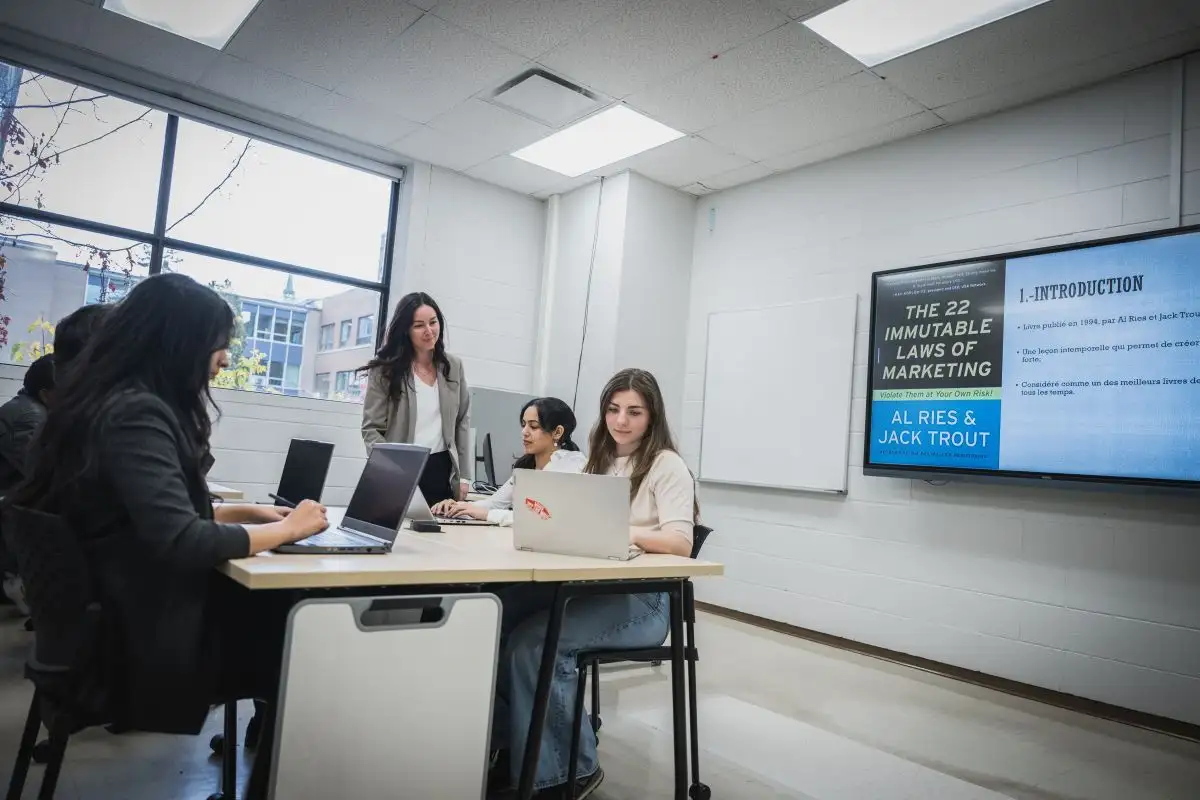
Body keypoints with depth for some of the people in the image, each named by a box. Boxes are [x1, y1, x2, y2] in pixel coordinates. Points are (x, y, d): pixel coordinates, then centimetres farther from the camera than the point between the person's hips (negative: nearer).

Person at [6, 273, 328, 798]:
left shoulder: (116, 401, 8)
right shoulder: (135, 413, -24)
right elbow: (181, 541, -32)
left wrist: (244, 513, 6)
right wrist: (287, 529, -19)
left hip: (115, 613, 9)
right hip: (145, 635, -9)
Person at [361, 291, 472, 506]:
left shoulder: (454, 367, 7)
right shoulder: (385, 370, -3)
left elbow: (463, 422, 10)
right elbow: (371, 428, -5)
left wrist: (464, 475, 4)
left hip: (442, 471, 3)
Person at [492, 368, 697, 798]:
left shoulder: (667, 465, -5)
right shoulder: (599, 461, 18)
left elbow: (680, 542, -17)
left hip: (642, 599, -6)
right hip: (591, 585, 6)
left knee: (533, 640, -26)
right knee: (499, 615, -19)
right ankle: (507, 743, -3)